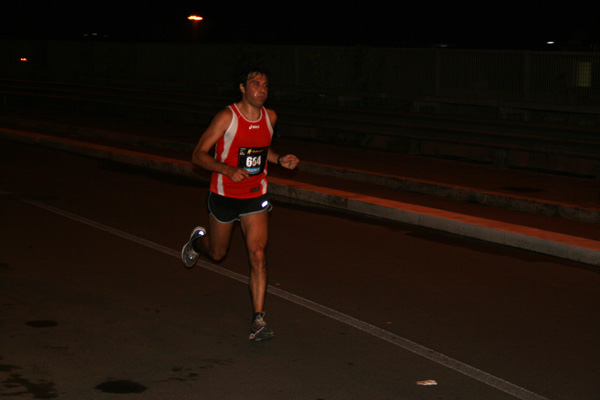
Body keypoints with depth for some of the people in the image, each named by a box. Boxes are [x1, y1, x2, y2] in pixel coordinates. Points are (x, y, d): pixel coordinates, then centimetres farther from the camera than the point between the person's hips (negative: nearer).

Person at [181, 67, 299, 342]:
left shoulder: (270, 117, 0)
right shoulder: (227, 117, -17)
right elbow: (199, 155, -16)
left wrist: (280, 160, 2)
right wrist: (228, 169, -31)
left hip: (255, 196, 3)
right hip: (224, 195, -3)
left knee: (258, 255, -12)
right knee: (217, 254, 17)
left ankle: (258, 319, -9)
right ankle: (198, 240, 54)